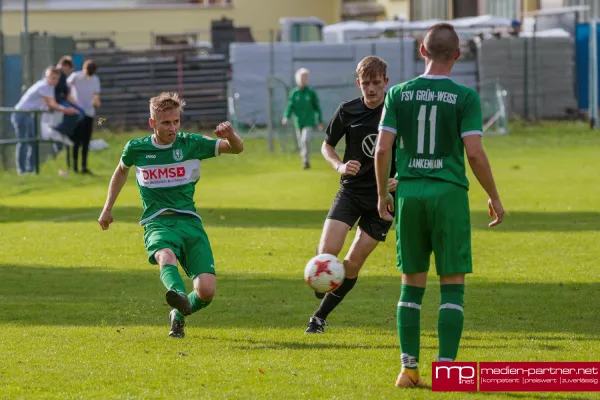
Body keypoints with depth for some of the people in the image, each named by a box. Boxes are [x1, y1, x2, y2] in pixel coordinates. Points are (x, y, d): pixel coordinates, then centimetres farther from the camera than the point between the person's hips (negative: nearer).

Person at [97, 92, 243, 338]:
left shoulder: (191, 144, 5)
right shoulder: (136, 149, 7)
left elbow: (236, 149, 2)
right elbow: (122, 170, 30)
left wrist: (230, 136, -22)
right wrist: (108, 208, 35)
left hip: (189, 222, 1)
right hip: (157, 223, -1)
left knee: (206, 290, -15)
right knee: (166, 257, -39)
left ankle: (179, 316, 18)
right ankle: (178, 294, -70)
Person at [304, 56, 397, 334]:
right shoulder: (348, 111, -3)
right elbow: (327, 145, 11)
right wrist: (340, 166, -9)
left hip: (384, 195, -1)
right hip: (352, 189, 1)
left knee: (353, 263, -1)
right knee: (327, 253, -18)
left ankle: (320, 316, 14)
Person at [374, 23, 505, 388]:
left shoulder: (399, 94, 3)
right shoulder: (465, 97, -6)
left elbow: (383, 149, 0)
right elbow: (474, 152, -11)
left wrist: (383, 194, 13)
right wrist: (494, 197, 1)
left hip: (409, 193, 3)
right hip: (449, 193, -3)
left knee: (412, 285, 12)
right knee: (453, 286, 3)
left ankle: (409, 368, 9)